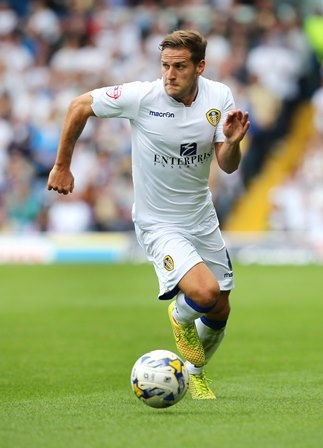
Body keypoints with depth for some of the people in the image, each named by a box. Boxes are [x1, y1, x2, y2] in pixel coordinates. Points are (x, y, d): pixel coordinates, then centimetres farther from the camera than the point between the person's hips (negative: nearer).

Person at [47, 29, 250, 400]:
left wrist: (232, 142, -31)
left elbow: (228, 166, -8)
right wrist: (62, 166, -1)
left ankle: (195, 373, 43)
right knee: (204, 292, -27)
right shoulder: (141, 97, -20)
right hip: (158, 224, -5)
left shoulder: (219, 97, -8)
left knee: (219, 313, 13)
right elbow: (79, 107, -7)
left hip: (203, 219, 5)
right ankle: (181, 316, 10)